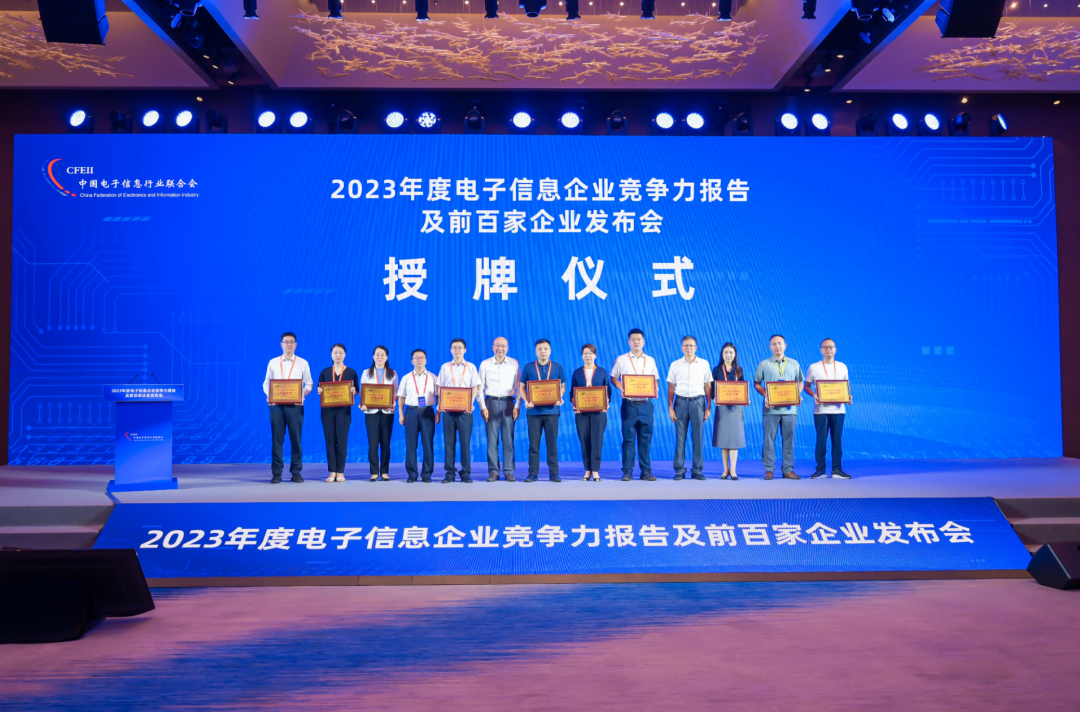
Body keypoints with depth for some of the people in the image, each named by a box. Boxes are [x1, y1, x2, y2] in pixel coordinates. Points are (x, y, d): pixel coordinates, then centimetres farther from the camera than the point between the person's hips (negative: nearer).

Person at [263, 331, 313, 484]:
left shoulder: (302, 363, 8)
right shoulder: (273, 363, 11)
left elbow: (309, 384, 7)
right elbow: (266, 383, 11)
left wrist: (302, 395, -11)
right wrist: (269, 395, -7)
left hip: (295, 405, -1)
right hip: (277, 404, 1)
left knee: (296, 438, 1)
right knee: (277, 438, 0)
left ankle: (296, 472, 8)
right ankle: (276, 473, 4)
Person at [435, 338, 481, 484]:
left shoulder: (470, 367, 9)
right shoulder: (445, 367, 12)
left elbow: (475, 387, 5)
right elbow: (439, 387, 10)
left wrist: (470, 403, -11)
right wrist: (440, 404, -6)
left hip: (465, 410, -1)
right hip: (448, 409, 1)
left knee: (465, 441, -2)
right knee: (449, 441, 1)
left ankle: (466, 473, 3)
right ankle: (450, 473, 6)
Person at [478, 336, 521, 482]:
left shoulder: (514, 364, 6)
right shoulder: (485, 364, 5)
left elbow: (519, 386, 7)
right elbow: (480, 387, 5)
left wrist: (517, 406, -3)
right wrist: (482, 407, -3)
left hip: (508, 403, 0)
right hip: (491, 402, 0)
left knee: (508, 439, -1)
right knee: (492, 439, -1)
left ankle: (509, 471, 5)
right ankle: (493, 472, 4)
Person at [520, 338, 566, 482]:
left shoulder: (557, 367, 7)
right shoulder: (528, 367, 5)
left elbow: (562, 386, 12)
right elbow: (522, 387, 8)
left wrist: (559, 398, -8)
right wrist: (526, 401, -10)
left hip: (551, 410, 0)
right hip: (533, 410, 0)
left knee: (552, 443, 2)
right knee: (533, 443, 3)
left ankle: (554, 473, 9)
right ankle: (533, 473, 9)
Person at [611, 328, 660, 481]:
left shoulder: (651, 361, 12)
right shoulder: (621, 360, 5)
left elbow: (656, 381, 15)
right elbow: (613, 378, 8)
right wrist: (622, 388, -10)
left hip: (646, 404, 2)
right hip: (629, 404, -2)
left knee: (646, 438, 3)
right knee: (628, 437, -1)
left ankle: (646, 470, 10)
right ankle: (627, 471, 4)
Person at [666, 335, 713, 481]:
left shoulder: (704, 364, 7)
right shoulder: (675, 365, 7)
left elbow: (708, 387, 8)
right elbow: (671, 388, 7)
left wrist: (708, 407, 3)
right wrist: (670, 407, 1)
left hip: (698, 402, 0)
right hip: (681, 402, 0)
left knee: (698, 437, 1)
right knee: (680, 437, 0)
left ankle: (697, 469, 8)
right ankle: (679, 469, 5)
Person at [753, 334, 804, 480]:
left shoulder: (794, 364, 13)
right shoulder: (764, 364, 7)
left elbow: (800, 382, 16)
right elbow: (756, 383, 7)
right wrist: (765, 395, -8)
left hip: (789, 408, 2)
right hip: (771, 408, -2)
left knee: (789, 439, 3)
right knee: (769, 439, -1)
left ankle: (788, 469, 10)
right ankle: (769, 469, 6)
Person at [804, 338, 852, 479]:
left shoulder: (842, 367, 11)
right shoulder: (813, 367, 4)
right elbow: (806, 386, 7)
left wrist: (848, 396, -4)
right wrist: (814, 395, -12)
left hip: (838, 409, 2)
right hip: (821, 409, -2)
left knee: (838, 439, 2)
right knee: (821, 439, -1)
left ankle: (837, 469, 10)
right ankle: (820, 469, 8)